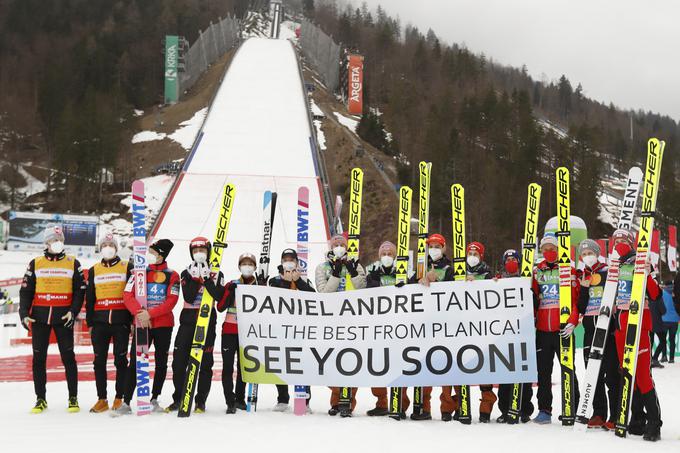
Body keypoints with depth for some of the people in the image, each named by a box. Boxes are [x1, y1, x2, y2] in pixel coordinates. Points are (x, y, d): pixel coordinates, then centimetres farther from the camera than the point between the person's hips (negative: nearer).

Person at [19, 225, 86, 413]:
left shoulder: (73, 264, 6)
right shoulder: (35, 264, 8)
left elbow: (80, 290, 4)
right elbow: (26, 290, 7)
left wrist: (73, 311, -9)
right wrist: (24, 314, -4)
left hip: (63, 317, -1)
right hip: (39, 317, 2)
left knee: (68, 357, -1)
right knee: (39, 358, 3)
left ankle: (73, 398, 7)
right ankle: (41, 399, 12)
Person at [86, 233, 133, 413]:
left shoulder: (127, 267, 4)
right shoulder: (94, 271, 14)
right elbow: (89, 298, 15)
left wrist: (132, 319, -4)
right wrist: (90, 322, 9)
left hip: (121, 320, -3)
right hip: (100, 321, 3)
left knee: (120, 360, -1)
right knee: (99, 360, 2)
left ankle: (119, 398, 5)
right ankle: (102, 399, 8)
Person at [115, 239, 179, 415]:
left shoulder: (172, 276, 2)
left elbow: (171, 301, -9)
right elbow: (128, 295, -3)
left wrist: (150, 314, -18)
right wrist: (140, 313, -19)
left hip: (164, 325, 0)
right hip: (142, 324, 0)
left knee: (161, 363, 7)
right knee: (134, 362, -5)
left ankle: (154, 399, 19)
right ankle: (126, 402, -5)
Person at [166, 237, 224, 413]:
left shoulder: (216, 274, 5)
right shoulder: (187, 273, 7)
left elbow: (219, 297, -11)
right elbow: (189, 298, -7)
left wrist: (207, 279, -16)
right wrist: (196, 278, -14)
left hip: (208, 321, -1)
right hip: (188, 320, 1)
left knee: (205, 362, 1)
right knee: (179, 361, -1)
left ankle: (201, 401, 8)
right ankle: (178, 399, 10)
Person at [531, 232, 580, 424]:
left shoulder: (569, 270, 1)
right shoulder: (537, 271, 12)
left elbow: (576, 298, -4)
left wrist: (573, 322, -15)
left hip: (563, 329, -4)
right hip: (543, 329, 4)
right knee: (543, 371, 6)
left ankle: (573, 409, 8)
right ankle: (544, 410, 12)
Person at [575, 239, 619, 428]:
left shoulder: (609, 272, 1)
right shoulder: (581, 277, 13)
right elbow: (580, 308, 7)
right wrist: (584, 288, -8)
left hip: (609, 327, -5)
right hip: (590, 329, 5)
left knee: (612, 373, -6)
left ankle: (616, 416, -3)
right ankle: (598, 414, 13)